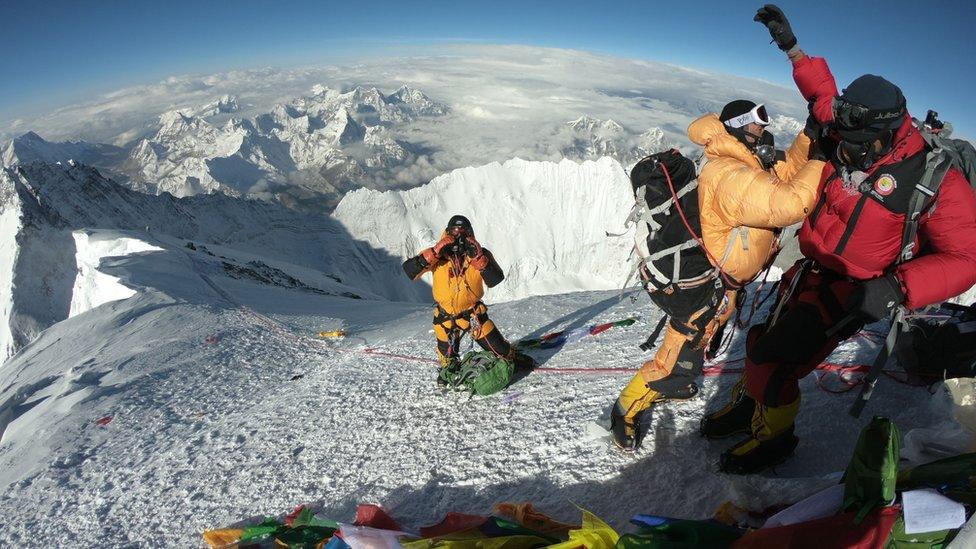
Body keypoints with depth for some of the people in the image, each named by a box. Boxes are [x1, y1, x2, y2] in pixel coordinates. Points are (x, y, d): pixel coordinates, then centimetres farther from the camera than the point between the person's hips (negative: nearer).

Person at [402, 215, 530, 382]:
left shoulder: (480, 253, -10)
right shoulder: (438, 255, -11)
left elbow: (495, 280, -23)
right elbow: (409, 270, -23)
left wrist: (478, 257, -33)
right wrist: (434, 252, -32)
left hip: (473, 312, 0)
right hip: (445, 316, 1)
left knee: (496, 345, 6)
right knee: (447, 356, 16)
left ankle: (514, 359, 38)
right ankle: (448, 369, 51)